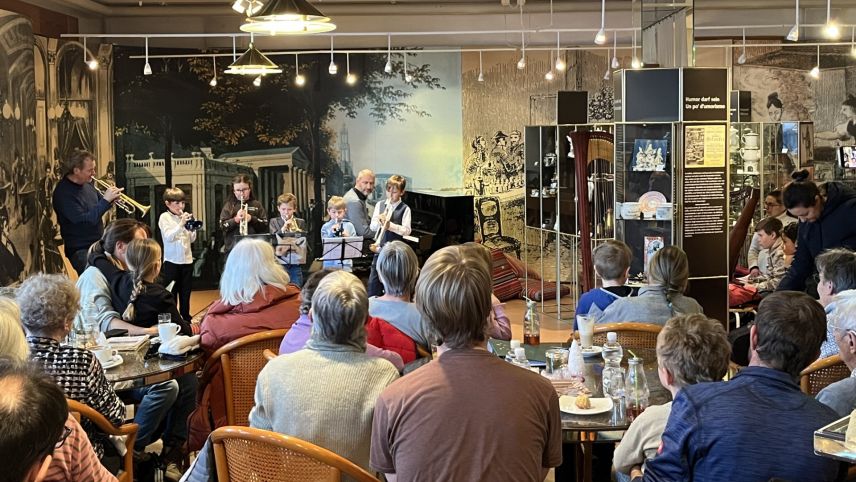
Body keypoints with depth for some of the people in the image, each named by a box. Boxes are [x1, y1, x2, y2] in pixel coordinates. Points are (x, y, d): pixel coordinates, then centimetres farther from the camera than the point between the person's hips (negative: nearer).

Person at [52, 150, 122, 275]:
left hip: (99, 244, 8)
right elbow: (84, 221, -26)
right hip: (81, 250, -8)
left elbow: (100, 207, 19)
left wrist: (110, 198, -4)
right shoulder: (64, 193, -19)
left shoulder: (86, 183, 6)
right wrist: (106, 200, -26)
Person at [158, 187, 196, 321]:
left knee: (185, 293, 12)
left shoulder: (185, 216, 7)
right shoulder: (164, 217, -3)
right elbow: (168, 237, -16)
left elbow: (192, 239, 9)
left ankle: (186, 319, 21)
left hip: (187, 260, 4)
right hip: (172, 261, -4)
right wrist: (181, 224, -25)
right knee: (171, 294, 0)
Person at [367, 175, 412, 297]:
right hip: (380, 247, 3)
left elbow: (407, 231, -12)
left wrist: (390, 225, -24)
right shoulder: (380, 205, 7)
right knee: (373, 281, 3)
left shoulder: (404, 209, -4)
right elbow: (372, 227, 5)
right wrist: (379, 221, -16)